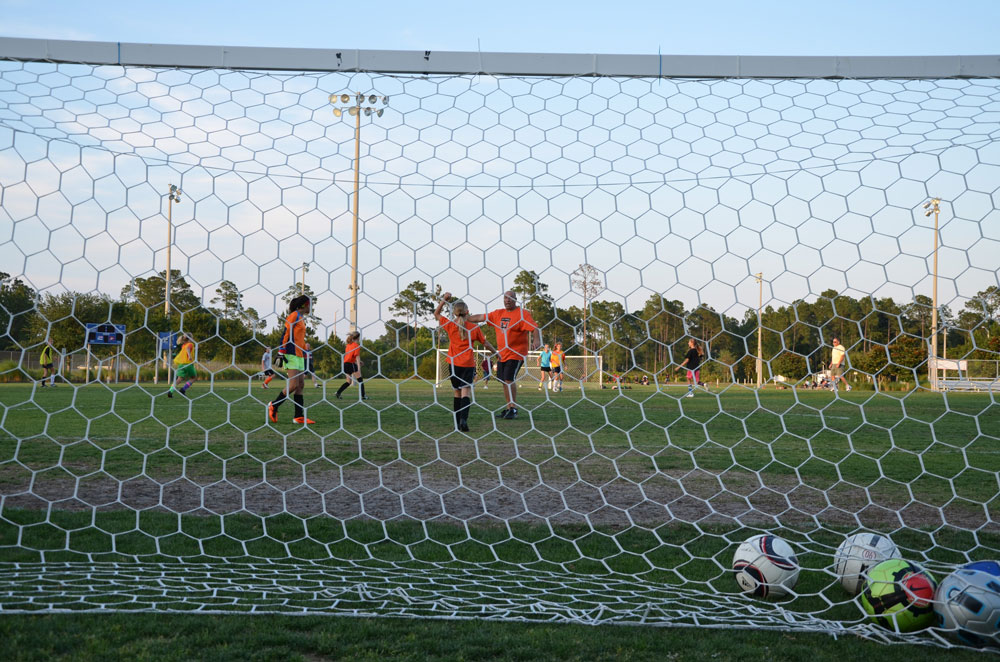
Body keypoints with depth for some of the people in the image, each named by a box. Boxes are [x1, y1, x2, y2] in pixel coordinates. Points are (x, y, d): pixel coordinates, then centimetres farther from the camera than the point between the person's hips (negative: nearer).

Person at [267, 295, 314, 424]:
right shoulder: (294, 315, -6)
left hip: (299, 355, 9)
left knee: (300, 385, 3)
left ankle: (299, 417, 2)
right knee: (294, 385, -14)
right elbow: (285, 334, -13)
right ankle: (273, 406, 2)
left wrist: (306, 355, 25)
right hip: (292, 354, -9)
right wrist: (281, 354, -18)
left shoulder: (301, 319, 21)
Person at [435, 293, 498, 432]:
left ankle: (457, 422, 17)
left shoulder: (450, 325, -3)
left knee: (457, 392, 13)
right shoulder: (474, 328, -2)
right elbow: (485, 343, 10)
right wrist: (496, 352, 25)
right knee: (466, 391, -7)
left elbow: (436, 314, 12)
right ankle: (463, 419, -27)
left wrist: (444, 300, 10)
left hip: (454, 363, 1)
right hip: (468, 363, -1)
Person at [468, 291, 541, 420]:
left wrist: (536, 340, -37)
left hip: (516, 353, -7)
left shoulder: (522, 314, -8)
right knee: (504, 380, 11)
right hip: (502, 354, 7)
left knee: (509, 379, -17)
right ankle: (509, 408, 22)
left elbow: (534, 328, -19)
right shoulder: (498, 313, 11)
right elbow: (481, 318, 15)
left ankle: (514, 409, -11)